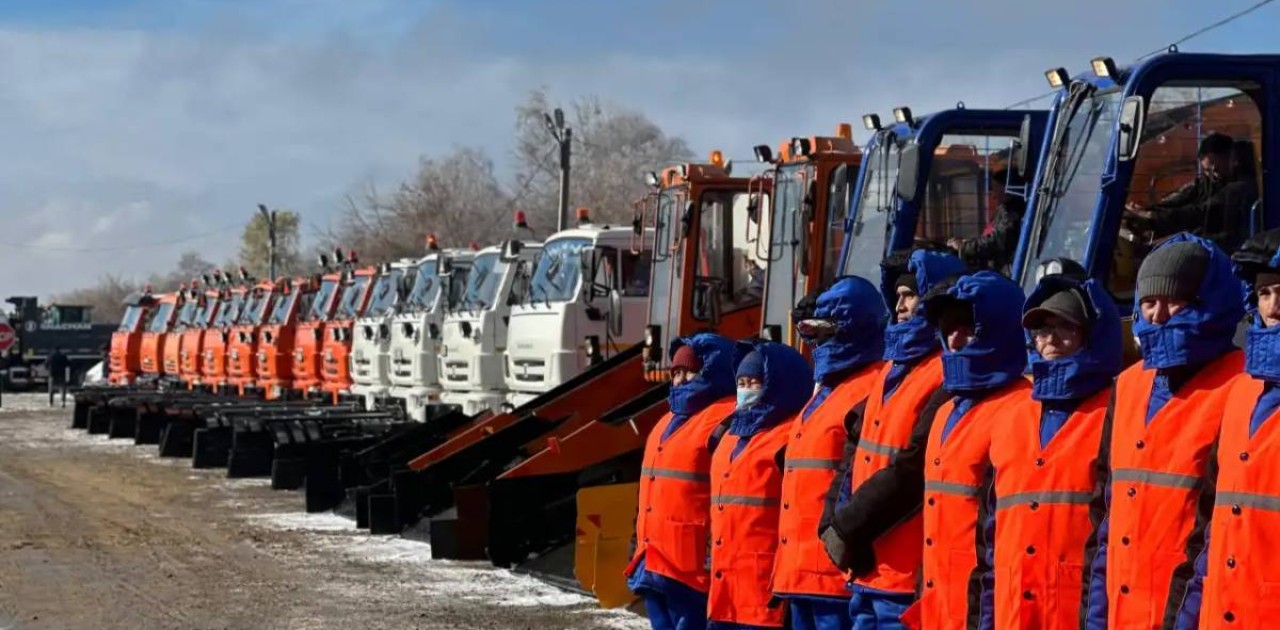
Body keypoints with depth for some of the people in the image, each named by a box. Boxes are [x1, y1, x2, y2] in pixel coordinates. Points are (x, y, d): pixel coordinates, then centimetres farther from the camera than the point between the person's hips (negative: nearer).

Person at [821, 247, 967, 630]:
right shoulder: (894, 368, 17)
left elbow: (913, 469, -20)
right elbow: (857, 450, 16)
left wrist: (847, 527, -15)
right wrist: (839, 523, 2)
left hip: (910, 572, -9)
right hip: (868, 568, 9)